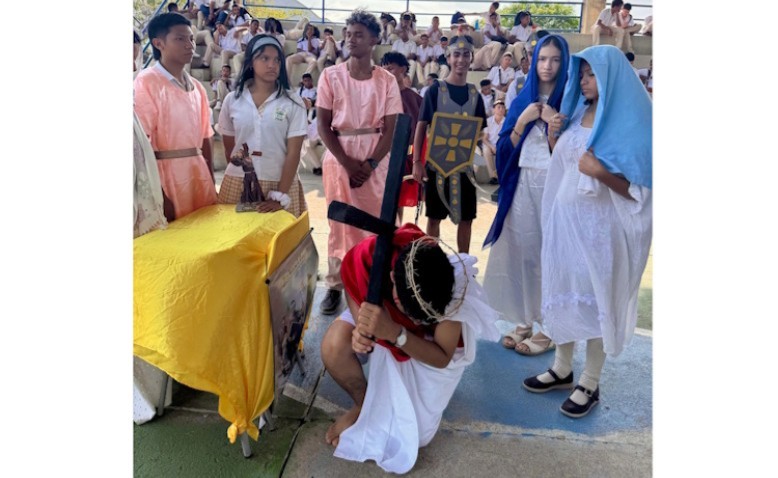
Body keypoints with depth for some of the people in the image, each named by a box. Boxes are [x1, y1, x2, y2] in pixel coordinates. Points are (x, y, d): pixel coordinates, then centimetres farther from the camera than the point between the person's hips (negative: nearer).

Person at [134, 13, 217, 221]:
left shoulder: (197, 87, 13)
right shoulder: (146, 82, -8)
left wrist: (212, 183, 14)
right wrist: (157, 196, -18)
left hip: (199, 171, 6)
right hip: (167, 173, -6)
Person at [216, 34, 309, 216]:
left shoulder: (293, 103, -4)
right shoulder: (232, 100, 3)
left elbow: (293, 153, -8)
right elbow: (229, 148, 13)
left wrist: (281, 196, -13)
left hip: (279, 183, -2)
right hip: (238, 183, 2)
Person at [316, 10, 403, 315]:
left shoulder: (387, 80, 3)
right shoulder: (331, 76, 3)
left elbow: (391, 128, 0)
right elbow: (323, 125, -1)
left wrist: (370, 163, -13)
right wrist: (347, 162, -11)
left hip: (376, 161, 0)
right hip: (339, 158, 0)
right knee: (339, 222, 3)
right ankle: (335, 285, 12)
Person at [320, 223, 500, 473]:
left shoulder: (453, 286, -38)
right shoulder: (366, 257, -38)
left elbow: (443, 358, -31)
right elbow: (354, 295, -15)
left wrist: (395, 333, -49)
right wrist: (361, 328, -39)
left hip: (426, 346, -1)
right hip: (378, 317, 1)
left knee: (415, 432, -13)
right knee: (333, 347, -32)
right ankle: (363, 404, -1)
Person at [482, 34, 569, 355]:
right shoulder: (522, 99, 11)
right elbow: (505, 148, 7)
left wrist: (555, 123, -16)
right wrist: (522, 121, -7)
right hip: (523, 184, 4)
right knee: (522, 251, 6)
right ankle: (524, 322, 18)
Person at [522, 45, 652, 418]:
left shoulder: (630, 121, -9)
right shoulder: (575, 113, 9)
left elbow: (638, 189, -12)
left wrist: (600, 172, -26)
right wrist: (553, 138, -1)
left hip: (600, 224, -6)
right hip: (564, 217, 6)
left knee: (596, 297, 3)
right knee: (564, 290, 11)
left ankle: (590, 383, 16)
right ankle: (562, 368, 27)